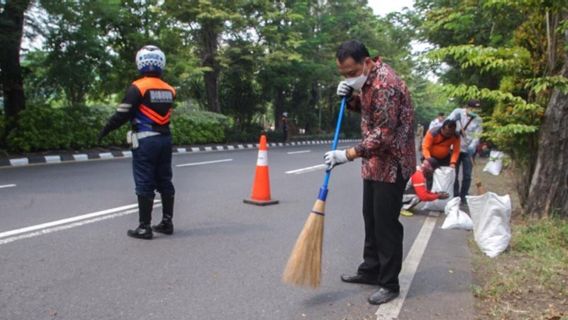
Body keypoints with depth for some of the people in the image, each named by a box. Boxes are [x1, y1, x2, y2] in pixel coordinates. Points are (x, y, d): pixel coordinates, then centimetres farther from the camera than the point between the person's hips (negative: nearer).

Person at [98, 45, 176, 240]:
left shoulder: (138, 87, -11)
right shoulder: (169, 90, 6)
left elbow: (122, 114, -10)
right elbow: (163, 114, 10)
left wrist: (105, 131, 1)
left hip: (145, 141, -5)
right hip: (165, 138, 6)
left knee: (145, 185, 0)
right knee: (165, 181, 13)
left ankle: (144, 227, 5)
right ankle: (167, 222, 20)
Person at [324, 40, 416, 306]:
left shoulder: (385, 84, -25)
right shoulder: (366, 78, 5)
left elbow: (384, 135, -28)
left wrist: (347, 155, -29)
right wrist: (349, 96, -1)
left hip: (391, 163, -10)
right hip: (375, 161, 10)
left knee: (386, 222, -3)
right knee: (370, 218, 16)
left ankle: (389, 283, 10)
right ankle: (371, 271, 30)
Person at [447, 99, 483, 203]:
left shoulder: (478, 120, 0)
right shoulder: (458, 112, -4)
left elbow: (476, 137, -6)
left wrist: (472, 147, -22)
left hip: (468, 151, 1)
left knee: (467, 176, 5)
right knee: (454, 174, 5)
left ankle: (463, 196, 18)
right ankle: (455, 196, 16)